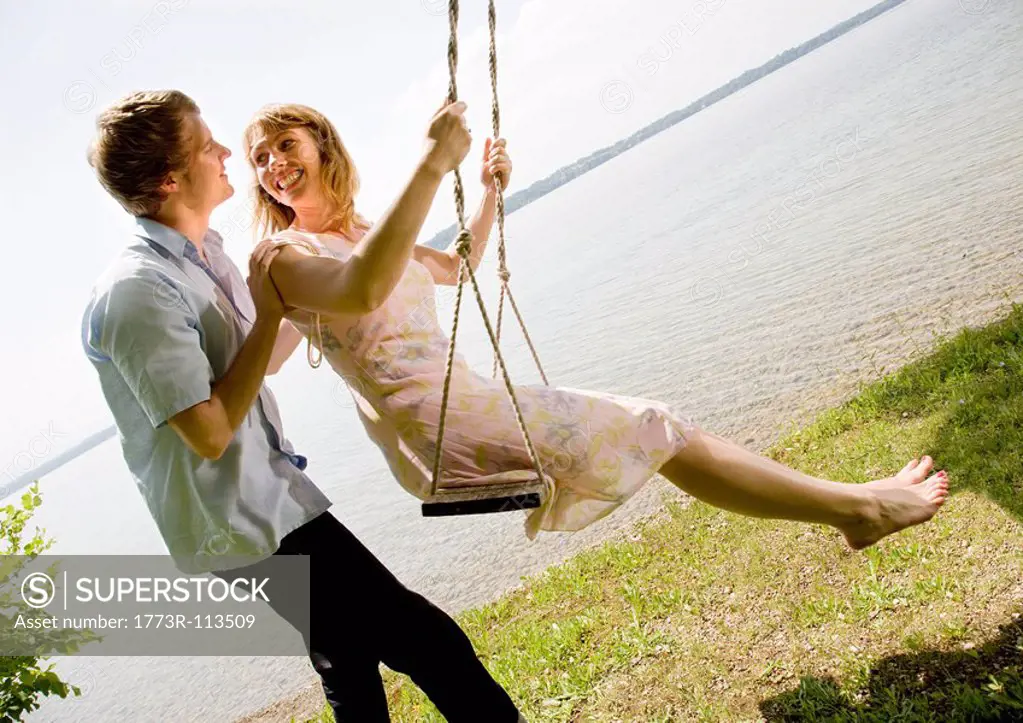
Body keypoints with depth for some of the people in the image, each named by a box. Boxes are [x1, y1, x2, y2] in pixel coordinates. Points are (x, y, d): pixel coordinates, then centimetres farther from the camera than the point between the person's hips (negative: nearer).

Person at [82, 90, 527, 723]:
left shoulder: (205, 254, 8)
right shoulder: (137, 292, -21)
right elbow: (211, 431, -23)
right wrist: (268, 315, -19)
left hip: (270, 499, 10)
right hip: (248, 525, -10)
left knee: (351, 661, 21)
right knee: (428, 645, -9)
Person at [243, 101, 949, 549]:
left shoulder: (359, 231, 17)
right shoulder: (282, 255, -10)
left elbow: (455, 266, 32)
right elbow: (363, 291, -34)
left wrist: (489, 193, 21)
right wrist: (432, 168, -36)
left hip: (466, 404, 9)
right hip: (441, 434, -9)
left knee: (652, 429, 7)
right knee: (653, 429, -5)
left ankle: (853, 505, 20)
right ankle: (857, 505, 10)